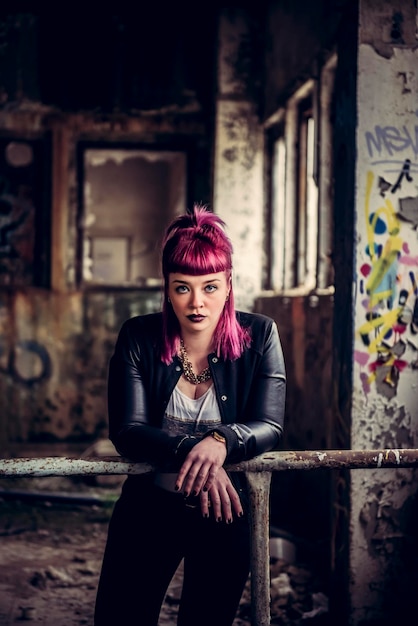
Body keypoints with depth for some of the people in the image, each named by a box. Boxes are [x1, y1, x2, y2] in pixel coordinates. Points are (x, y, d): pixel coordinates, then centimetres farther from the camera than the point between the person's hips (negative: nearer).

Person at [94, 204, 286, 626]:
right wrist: (189, 451, -33)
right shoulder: (138, 339, -8)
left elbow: (269, 426, -12)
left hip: (227, 511, 0)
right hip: (149, 507, 0)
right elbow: (126, 431, -15)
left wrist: (221, 441, -34)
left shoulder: (259, 336, -8)